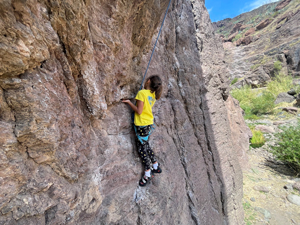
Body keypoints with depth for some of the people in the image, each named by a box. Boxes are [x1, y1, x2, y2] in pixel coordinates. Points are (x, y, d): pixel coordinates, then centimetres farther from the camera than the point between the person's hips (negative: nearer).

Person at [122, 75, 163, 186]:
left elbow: (139, 111, -19)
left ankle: (147, 174, 20)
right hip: (149, 124, 8)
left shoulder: (142, 93, -16)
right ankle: (155, 166, 36)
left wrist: (129, 102, -9)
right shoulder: (153, 94, 7)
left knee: (142, 148, 6)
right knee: (145, 145, 23)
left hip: (142, 125, -8)